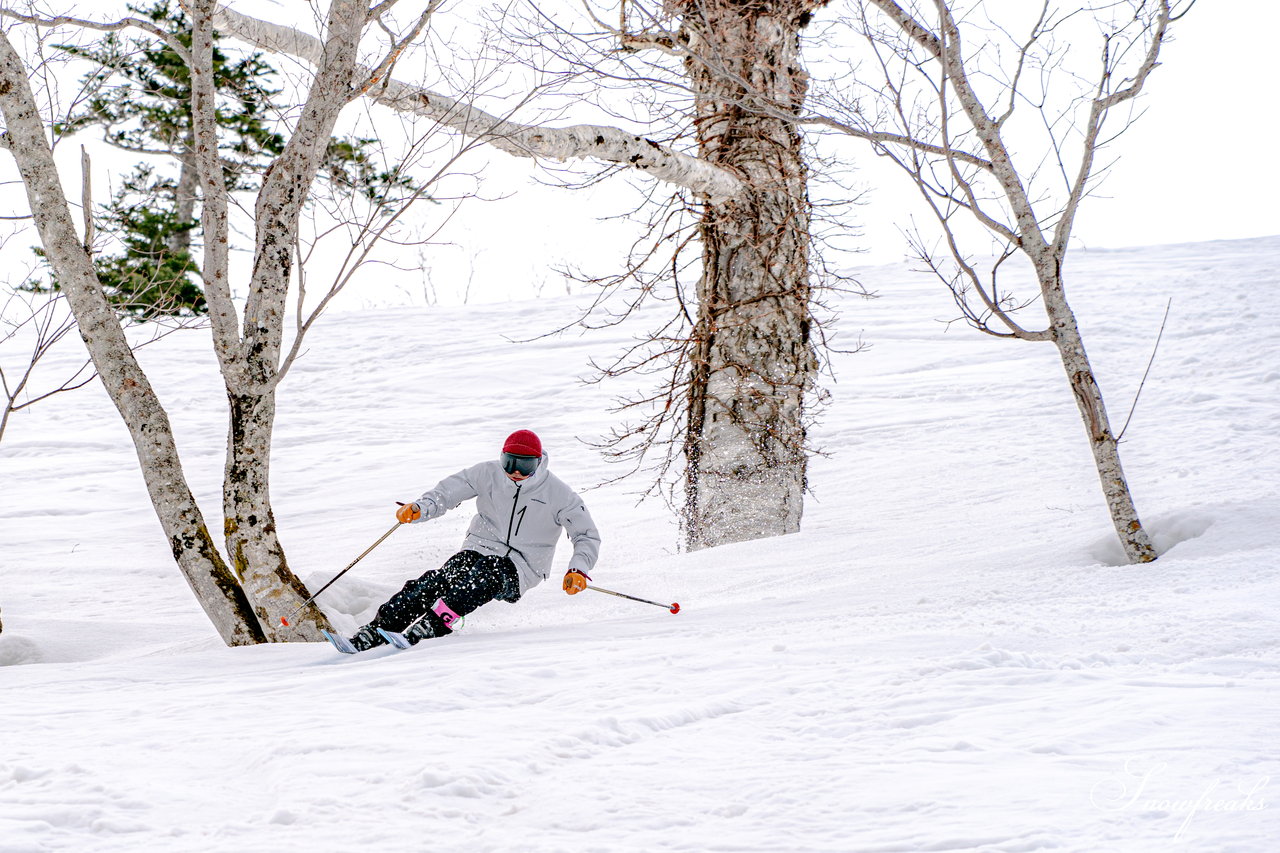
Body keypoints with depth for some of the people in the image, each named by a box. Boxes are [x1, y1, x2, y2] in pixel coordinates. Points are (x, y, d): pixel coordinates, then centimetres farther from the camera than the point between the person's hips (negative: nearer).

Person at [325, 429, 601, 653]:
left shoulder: (557, 493, -6)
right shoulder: (489, 474, -1)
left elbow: (588, 536, -1)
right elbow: (448, 492, -4)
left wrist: (578, 570, -20)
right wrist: (420, 509, -26)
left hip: (518, 570, -2)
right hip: (477, 550, 2)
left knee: (484, 574, -37)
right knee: (434, 583, -27)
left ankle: (420, 633, -50)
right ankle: (368, 637, -35)